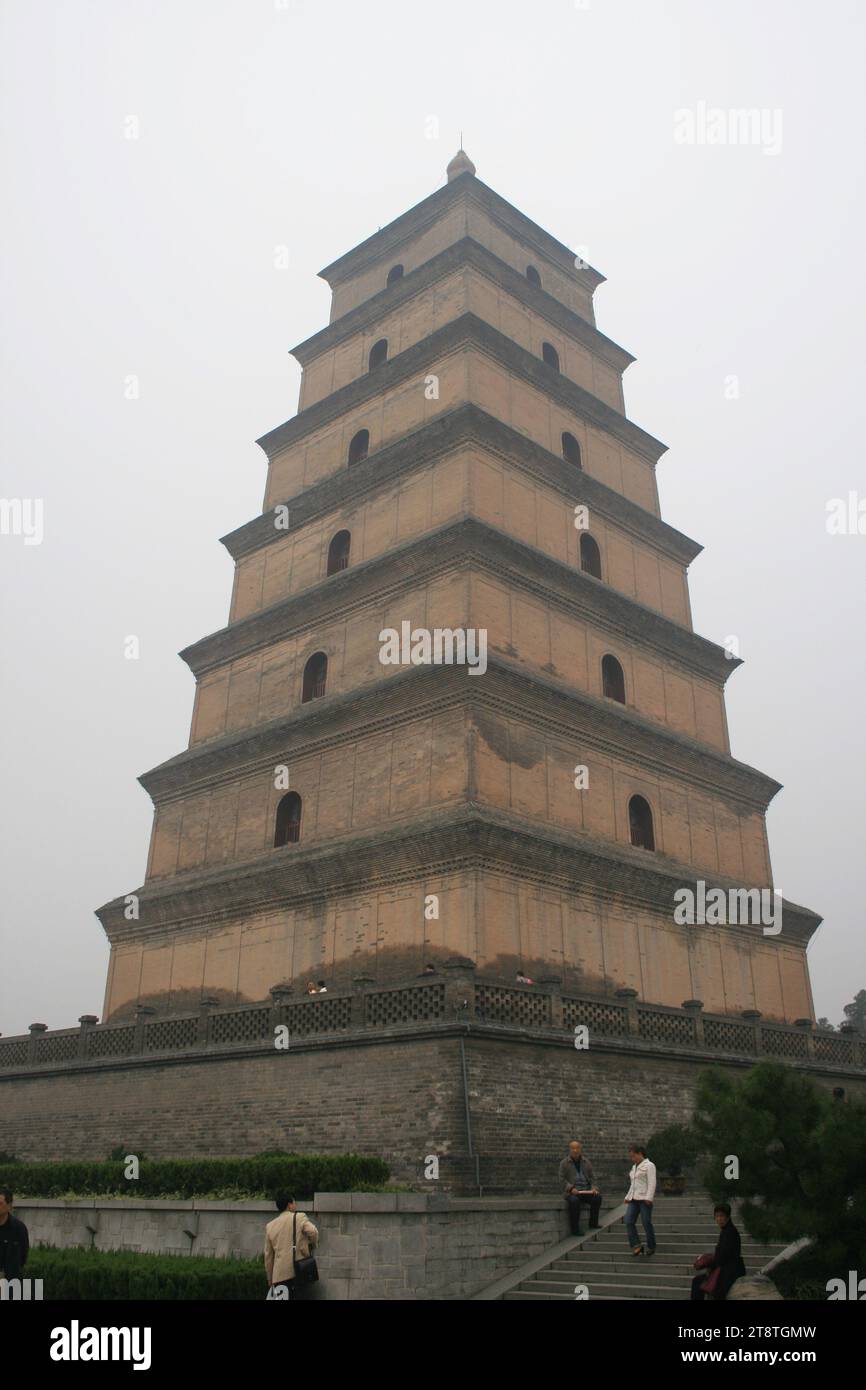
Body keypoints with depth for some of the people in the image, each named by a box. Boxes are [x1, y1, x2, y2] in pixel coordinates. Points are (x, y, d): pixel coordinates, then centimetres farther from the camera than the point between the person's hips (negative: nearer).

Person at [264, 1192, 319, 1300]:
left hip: (279, 1276, 3)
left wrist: (270, 1279, 23)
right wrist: (313, 1245, 3)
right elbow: (313, 1232, -19)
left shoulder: (270, 1226, 11)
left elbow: (268, 1256, 15)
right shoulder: (300, 1217, -1)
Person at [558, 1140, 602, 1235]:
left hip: (586, 1190, 4)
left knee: (597, 1197, -24)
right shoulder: (564, 1163, 3)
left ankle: (593, 1224, -7)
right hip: (571, 1191, -4)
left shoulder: (586, 1162, 14)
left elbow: (592, 1177, 16)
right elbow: (562, 1179, -2)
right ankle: (575, 1229, -22)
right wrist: (571, 1188, -17)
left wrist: (593, 1188, -3)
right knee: (574, 1200, -36)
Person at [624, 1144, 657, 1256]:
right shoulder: (634, 1167, 20)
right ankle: (636, 1246, -6)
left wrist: (649, 1198, -21)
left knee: (646, 1223, -2)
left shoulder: (649, 1166, -5)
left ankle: (651, 1247, 14)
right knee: (629, 1222, -7)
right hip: (633, 1199, 7)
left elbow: (652, 1183, -13)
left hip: (644, 1199, -7)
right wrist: (627, 1197, 21)